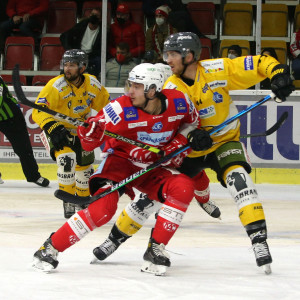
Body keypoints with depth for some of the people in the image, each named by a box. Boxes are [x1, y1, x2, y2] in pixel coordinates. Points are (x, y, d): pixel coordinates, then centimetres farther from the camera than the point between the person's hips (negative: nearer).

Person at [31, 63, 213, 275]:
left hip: (152, 169, 4)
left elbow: (191, 120, 12)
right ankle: (50, 248, -15)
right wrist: (89, 131, -40)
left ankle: (156, 249, -13)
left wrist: (192, 134, -9)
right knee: (104, 206, -29)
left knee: (184, 188, -24)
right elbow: (90, 143, -18)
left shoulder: (178, 102, -13)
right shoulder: (122, 109, -22)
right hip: (121, 161, -4)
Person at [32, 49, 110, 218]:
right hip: (58, 132, -5)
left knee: (85, 167, 12)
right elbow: (38, 111, -30)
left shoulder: (92, 85, -11)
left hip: (80, 131, 5)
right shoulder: (56, 86, -25)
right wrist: (53, 128, -43)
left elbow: (106, 107, 6)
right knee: (67, 159, -26)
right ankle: (68, 203, -12)